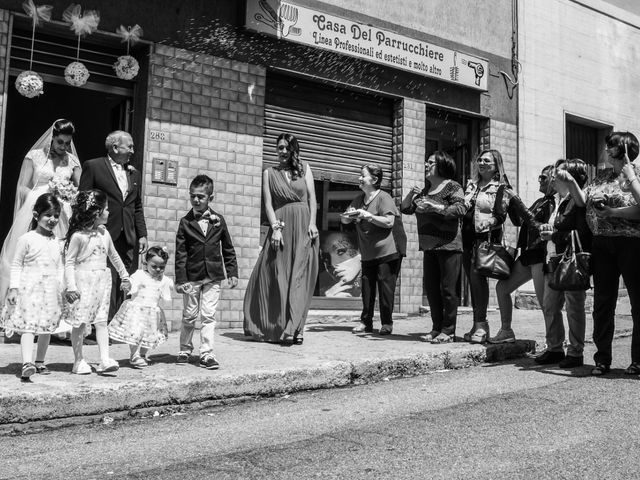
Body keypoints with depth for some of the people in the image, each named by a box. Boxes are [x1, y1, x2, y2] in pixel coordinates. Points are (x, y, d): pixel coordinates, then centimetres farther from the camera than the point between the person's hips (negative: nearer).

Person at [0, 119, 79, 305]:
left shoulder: (72, 161, 11)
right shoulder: (34, 156, 4)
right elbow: (21, 188, 2)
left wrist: (67, 195, -9)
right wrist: (46, 194, -13)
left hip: (62, 216, 2)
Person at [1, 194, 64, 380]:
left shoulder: (56, 242, 11)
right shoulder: (26, 239, -3)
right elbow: (16, 265, -1)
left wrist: (61, 289, 10)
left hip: (51, 290, 5)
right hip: (29, 288, -5)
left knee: (47, 328, 10)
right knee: (28, 326, -14)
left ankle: (40, 362, 23)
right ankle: (27, 363, -22)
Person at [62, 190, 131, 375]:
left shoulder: (104, 233, 10)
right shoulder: (78, 236, -8)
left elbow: (114, 256, 23)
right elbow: (69, 262, -8)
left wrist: (124, 276, 28)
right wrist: (71, 286, -16)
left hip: (102, 281, 5)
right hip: (83, 281, -5)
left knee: (101, 321, 1)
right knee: (80, 322, 2)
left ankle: (105, 359, -2)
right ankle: (79, 361, 12)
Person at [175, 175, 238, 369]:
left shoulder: (218, 220, 2)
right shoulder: (185, 222, -2)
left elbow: (228, 249, 8)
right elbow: (180, 253, -4)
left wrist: (232, 273, 4)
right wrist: (180, 279, -9)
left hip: (213, 277, 0)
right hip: (191, 277, 0)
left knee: (208, 316, 0)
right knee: (189, 316, 10)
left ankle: (207, 353, 5)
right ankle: (185, 349, 27)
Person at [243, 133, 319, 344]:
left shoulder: (304, 168, 13)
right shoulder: (269, 173, 12)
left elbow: (312, 197, 6)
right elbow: (268, 203, 4)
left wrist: (312, 223, -6)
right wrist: (275, 227, -9)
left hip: (304, 227, 0)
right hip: (281, 226, 0)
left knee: (300, 277, -6)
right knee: (278, 277, -1)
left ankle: (294, 329, -8)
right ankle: (279, 327, 5)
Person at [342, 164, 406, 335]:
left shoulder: (384, 198, -8)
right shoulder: (359, 200, 13)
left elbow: (389, 222, -18)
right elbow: (344, 220, 13)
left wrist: (368, 215, -20)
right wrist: (347, 215, -10)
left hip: (387, 252, -6)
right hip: (367, 253, 6)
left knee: (385, 287, -4)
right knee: (366, 287, 5)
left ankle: (387, 323, 5)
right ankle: (366, 322, 12)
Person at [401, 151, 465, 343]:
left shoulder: (452, 187, -3)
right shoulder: (425, 190, 18)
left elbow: (461, 209, -18)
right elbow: (405, 209, 19)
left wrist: (434, 206, -24)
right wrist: (412, 193, 1)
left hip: (449, 246, -7)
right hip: (429, 247, 7)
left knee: (448, 289, -5)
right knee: (431, 288, 8)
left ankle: (448, 331, 2)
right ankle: (437, 328, 17)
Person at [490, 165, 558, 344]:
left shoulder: (555, 203, -9)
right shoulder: (540, 201, 19)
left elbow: (543, 229, -18)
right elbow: (519, 221, 21)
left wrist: (520, 206, -15)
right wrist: (511, 201, 9)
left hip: (541, 256, -10)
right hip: (528, 254, 10)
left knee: (546, 302, -11)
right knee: (502, 287, 11)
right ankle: (506, 331, 19)